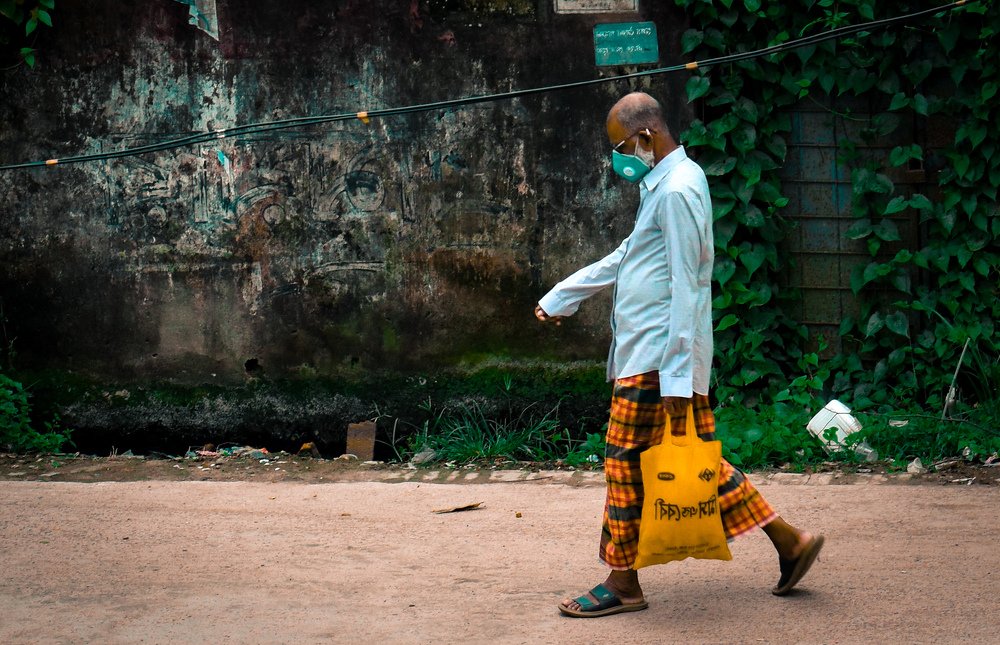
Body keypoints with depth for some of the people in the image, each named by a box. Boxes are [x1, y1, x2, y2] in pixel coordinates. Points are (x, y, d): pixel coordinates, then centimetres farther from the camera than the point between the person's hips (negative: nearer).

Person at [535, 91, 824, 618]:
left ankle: (622, 582, 8)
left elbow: (686, 287, -19)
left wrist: (676, 376, -21)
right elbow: (625, 258, 29)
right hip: (649, 351, 10)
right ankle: (787, 540, 14)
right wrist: (559, 298, 33)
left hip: (658, 356, -10)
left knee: (624, 462, -2)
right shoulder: (664, 185, 18)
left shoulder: (677, 190, -15)